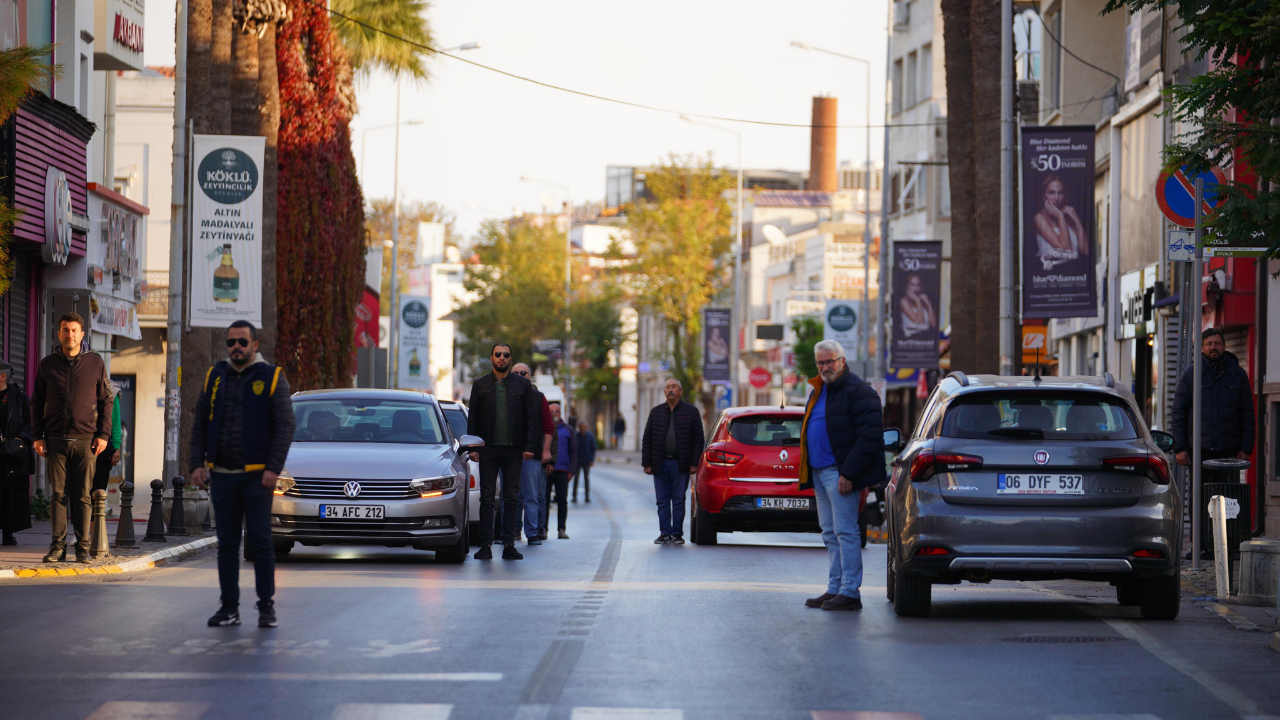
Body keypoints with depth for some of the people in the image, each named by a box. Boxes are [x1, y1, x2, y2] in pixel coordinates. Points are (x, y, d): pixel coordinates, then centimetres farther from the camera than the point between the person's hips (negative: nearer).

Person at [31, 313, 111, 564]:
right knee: (58, 494, 0)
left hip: (85, 440, -1)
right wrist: (37, 436, 4)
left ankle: (82, 547, 2)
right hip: (56, 440, 1)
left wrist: (103, 434, 0)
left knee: (82, 496, -2)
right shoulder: (47, 364, 9)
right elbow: (37, 402, 12)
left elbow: (106, 401, 8)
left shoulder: (95, 363, 6)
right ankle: (58, 545, 5)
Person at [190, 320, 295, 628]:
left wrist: (273, 469, -15)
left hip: (256, 476, -4)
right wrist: (197, 464, 2)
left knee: (260, 541, -5)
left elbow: (285, 426, -6)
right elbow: (200, 425, 13)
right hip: (222, 476, 4)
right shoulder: (215, 377, 10)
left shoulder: (272, 378, -1)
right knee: (227, 543, 6)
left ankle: (267, 607, 2)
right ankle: (229, 607, 10)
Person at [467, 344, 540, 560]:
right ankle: (486, 545, 0)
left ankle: (509, 544, 3)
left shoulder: (523, 385, 8)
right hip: (488, 450, 0)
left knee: (512, 499, 1)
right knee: (487, 497, -2)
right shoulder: (480, 384, 9)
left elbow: (531, 418, 6)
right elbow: (473, 418, 8)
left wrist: (529, 447, -3)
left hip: (513, 450, 0)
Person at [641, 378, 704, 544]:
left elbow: (698, 439, 2)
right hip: (660, 464, 3)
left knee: (678, 501, 0)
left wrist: (694, 463, -6)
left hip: (680, 465, -3)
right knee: (662, 501, 3)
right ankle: (665, 533, 7)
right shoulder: (656, 412, 10)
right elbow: (647, 439, 11)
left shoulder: (691, 412, 3)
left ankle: (677, 534, 5)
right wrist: (647, 463, 2)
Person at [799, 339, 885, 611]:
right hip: (819, 472, 9)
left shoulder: (857, 391, -10)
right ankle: (834, 589, 15)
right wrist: (808, 472, 16)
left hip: (840, 474, -9)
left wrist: (848, 473, -21)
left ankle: (850, 592, -8)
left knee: (845, 531, -9)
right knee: (830, 534, 11)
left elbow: (870, 437, -17)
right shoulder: (818, 391, 19)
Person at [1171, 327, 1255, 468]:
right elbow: (1178, 413, 6)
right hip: (1198, 451, 0)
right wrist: (1180, 448, -3)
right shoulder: (1190, 374, 8)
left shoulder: (1238, 374, 11)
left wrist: (1245, 449, 2)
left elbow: (1247, 414, 10)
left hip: (1229, 451, 0)